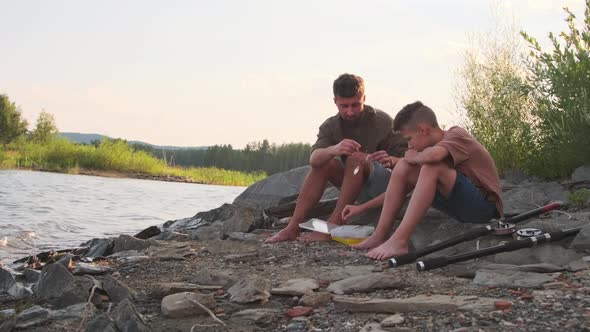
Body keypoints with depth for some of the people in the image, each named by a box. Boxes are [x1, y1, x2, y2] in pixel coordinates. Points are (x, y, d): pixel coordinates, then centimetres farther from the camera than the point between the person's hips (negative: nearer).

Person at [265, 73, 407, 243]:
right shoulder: (330, 126, -2)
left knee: (357, 158, -30)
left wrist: (390, 160, -41)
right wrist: (334, 149, -43)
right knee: (323, 162, -16)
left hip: (386, 184, -5)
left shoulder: (383, 121, -13)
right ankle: (293, 227, -20)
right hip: (357, 187, 5)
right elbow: (314, 159, -20)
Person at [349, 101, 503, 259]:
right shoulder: (436, 146, 12)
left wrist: (414, 157, -14)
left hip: (485, 205, -8)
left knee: (431, 167, -31)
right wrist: (361, 207, 11)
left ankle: (399, 241, -34)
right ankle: (380, 236, -7)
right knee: (403, 167, -2)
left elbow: (433, 155, -37)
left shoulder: (456, 135, -12)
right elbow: (403, 187, 14)